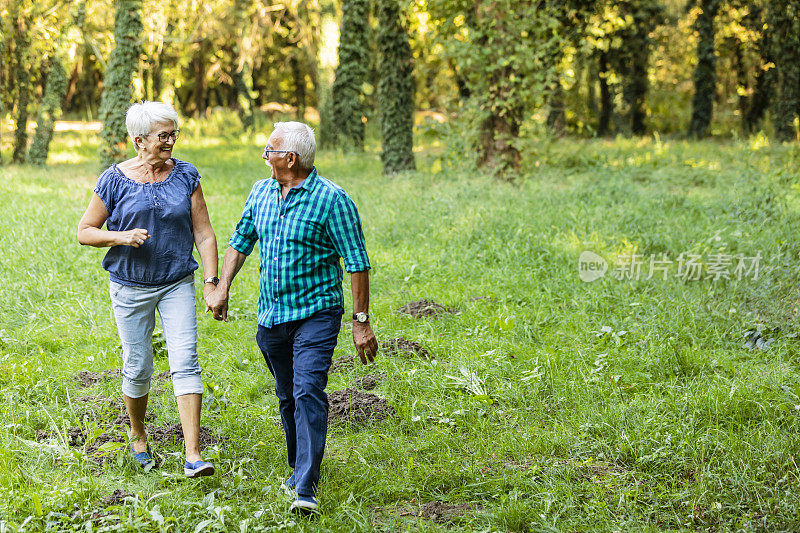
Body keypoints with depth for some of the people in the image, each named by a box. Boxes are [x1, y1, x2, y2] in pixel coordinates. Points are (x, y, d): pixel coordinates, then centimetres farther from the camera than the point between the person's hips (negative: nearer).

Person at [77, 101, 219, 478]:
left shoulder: (186, 176, -1)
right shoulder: (115, 180, -6)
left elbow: (204, 234, 2)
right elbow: (84, 232, 1)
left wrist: (212, 283, -6)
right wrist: (120, 237, -18)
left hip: (177, 284, 1)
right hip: (131, 287, -1)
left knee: (185, 363, -12)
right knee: (137, 368, 7)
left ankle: (193, 456, -14)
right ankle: (138, 435, 35)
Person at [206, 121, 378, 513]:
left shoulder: (331, 199, -12)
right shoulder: (260, 192, 7)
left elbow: (357, 261, -11)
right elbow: (241, 241, 20)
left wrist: (361, 321, -13)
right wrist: (221, 287, 10)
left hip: (316, 313, -6)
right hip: (271, 316, 6)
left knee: (308, 393, -17)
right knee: (287, 397, 15)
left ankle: (306, 489, -19)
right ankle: (300, 467, 32)